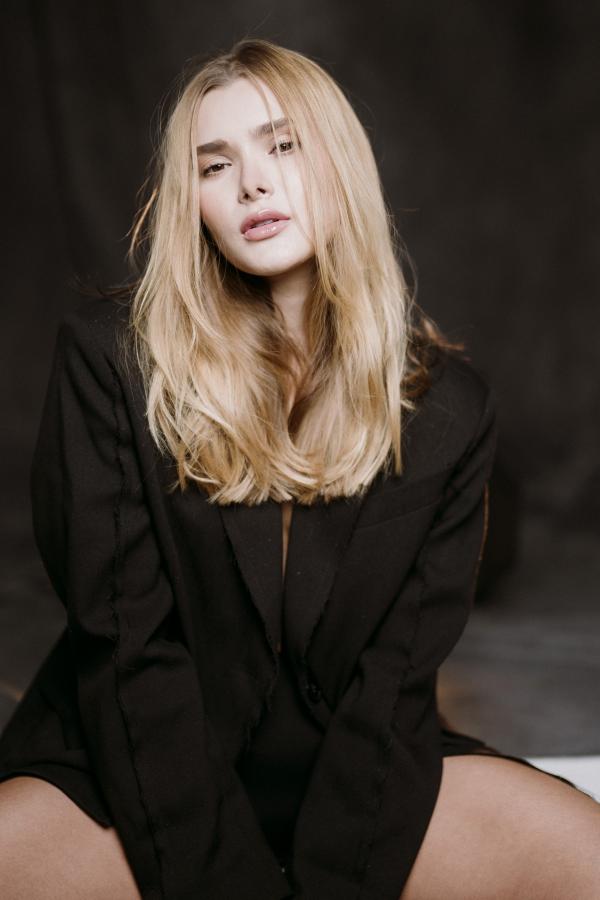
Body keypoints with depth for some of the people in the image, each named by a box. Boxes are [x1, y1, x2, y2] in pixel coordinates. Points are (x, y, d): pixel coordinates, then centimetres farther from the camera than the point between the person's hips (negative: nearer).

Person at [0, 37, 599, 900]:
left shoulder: (447, 407, -3)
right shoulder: (109, 354, -7)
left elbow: (398, 670, -6)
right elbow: (126, 644, -12)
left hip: (350, 768, 2)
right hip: (136, 774, -1)